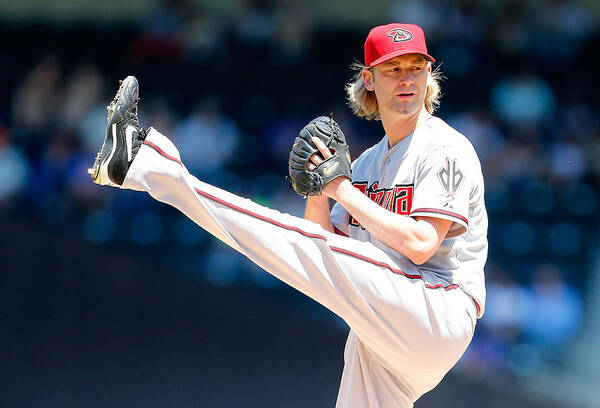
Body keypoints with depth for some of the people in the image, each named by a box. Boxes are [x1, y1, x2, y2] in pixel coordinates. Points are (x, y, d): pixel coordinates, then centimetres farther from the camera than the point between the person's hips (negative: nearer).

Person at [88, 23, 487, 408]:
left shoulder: (446, 149, -4)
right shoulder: (368, 162, 21)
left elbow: (419, 244, -17)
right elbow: (328, 240, 15)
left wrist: (341, 187, -11)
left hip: (439, 314, -8)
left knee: (299, 242, -18)